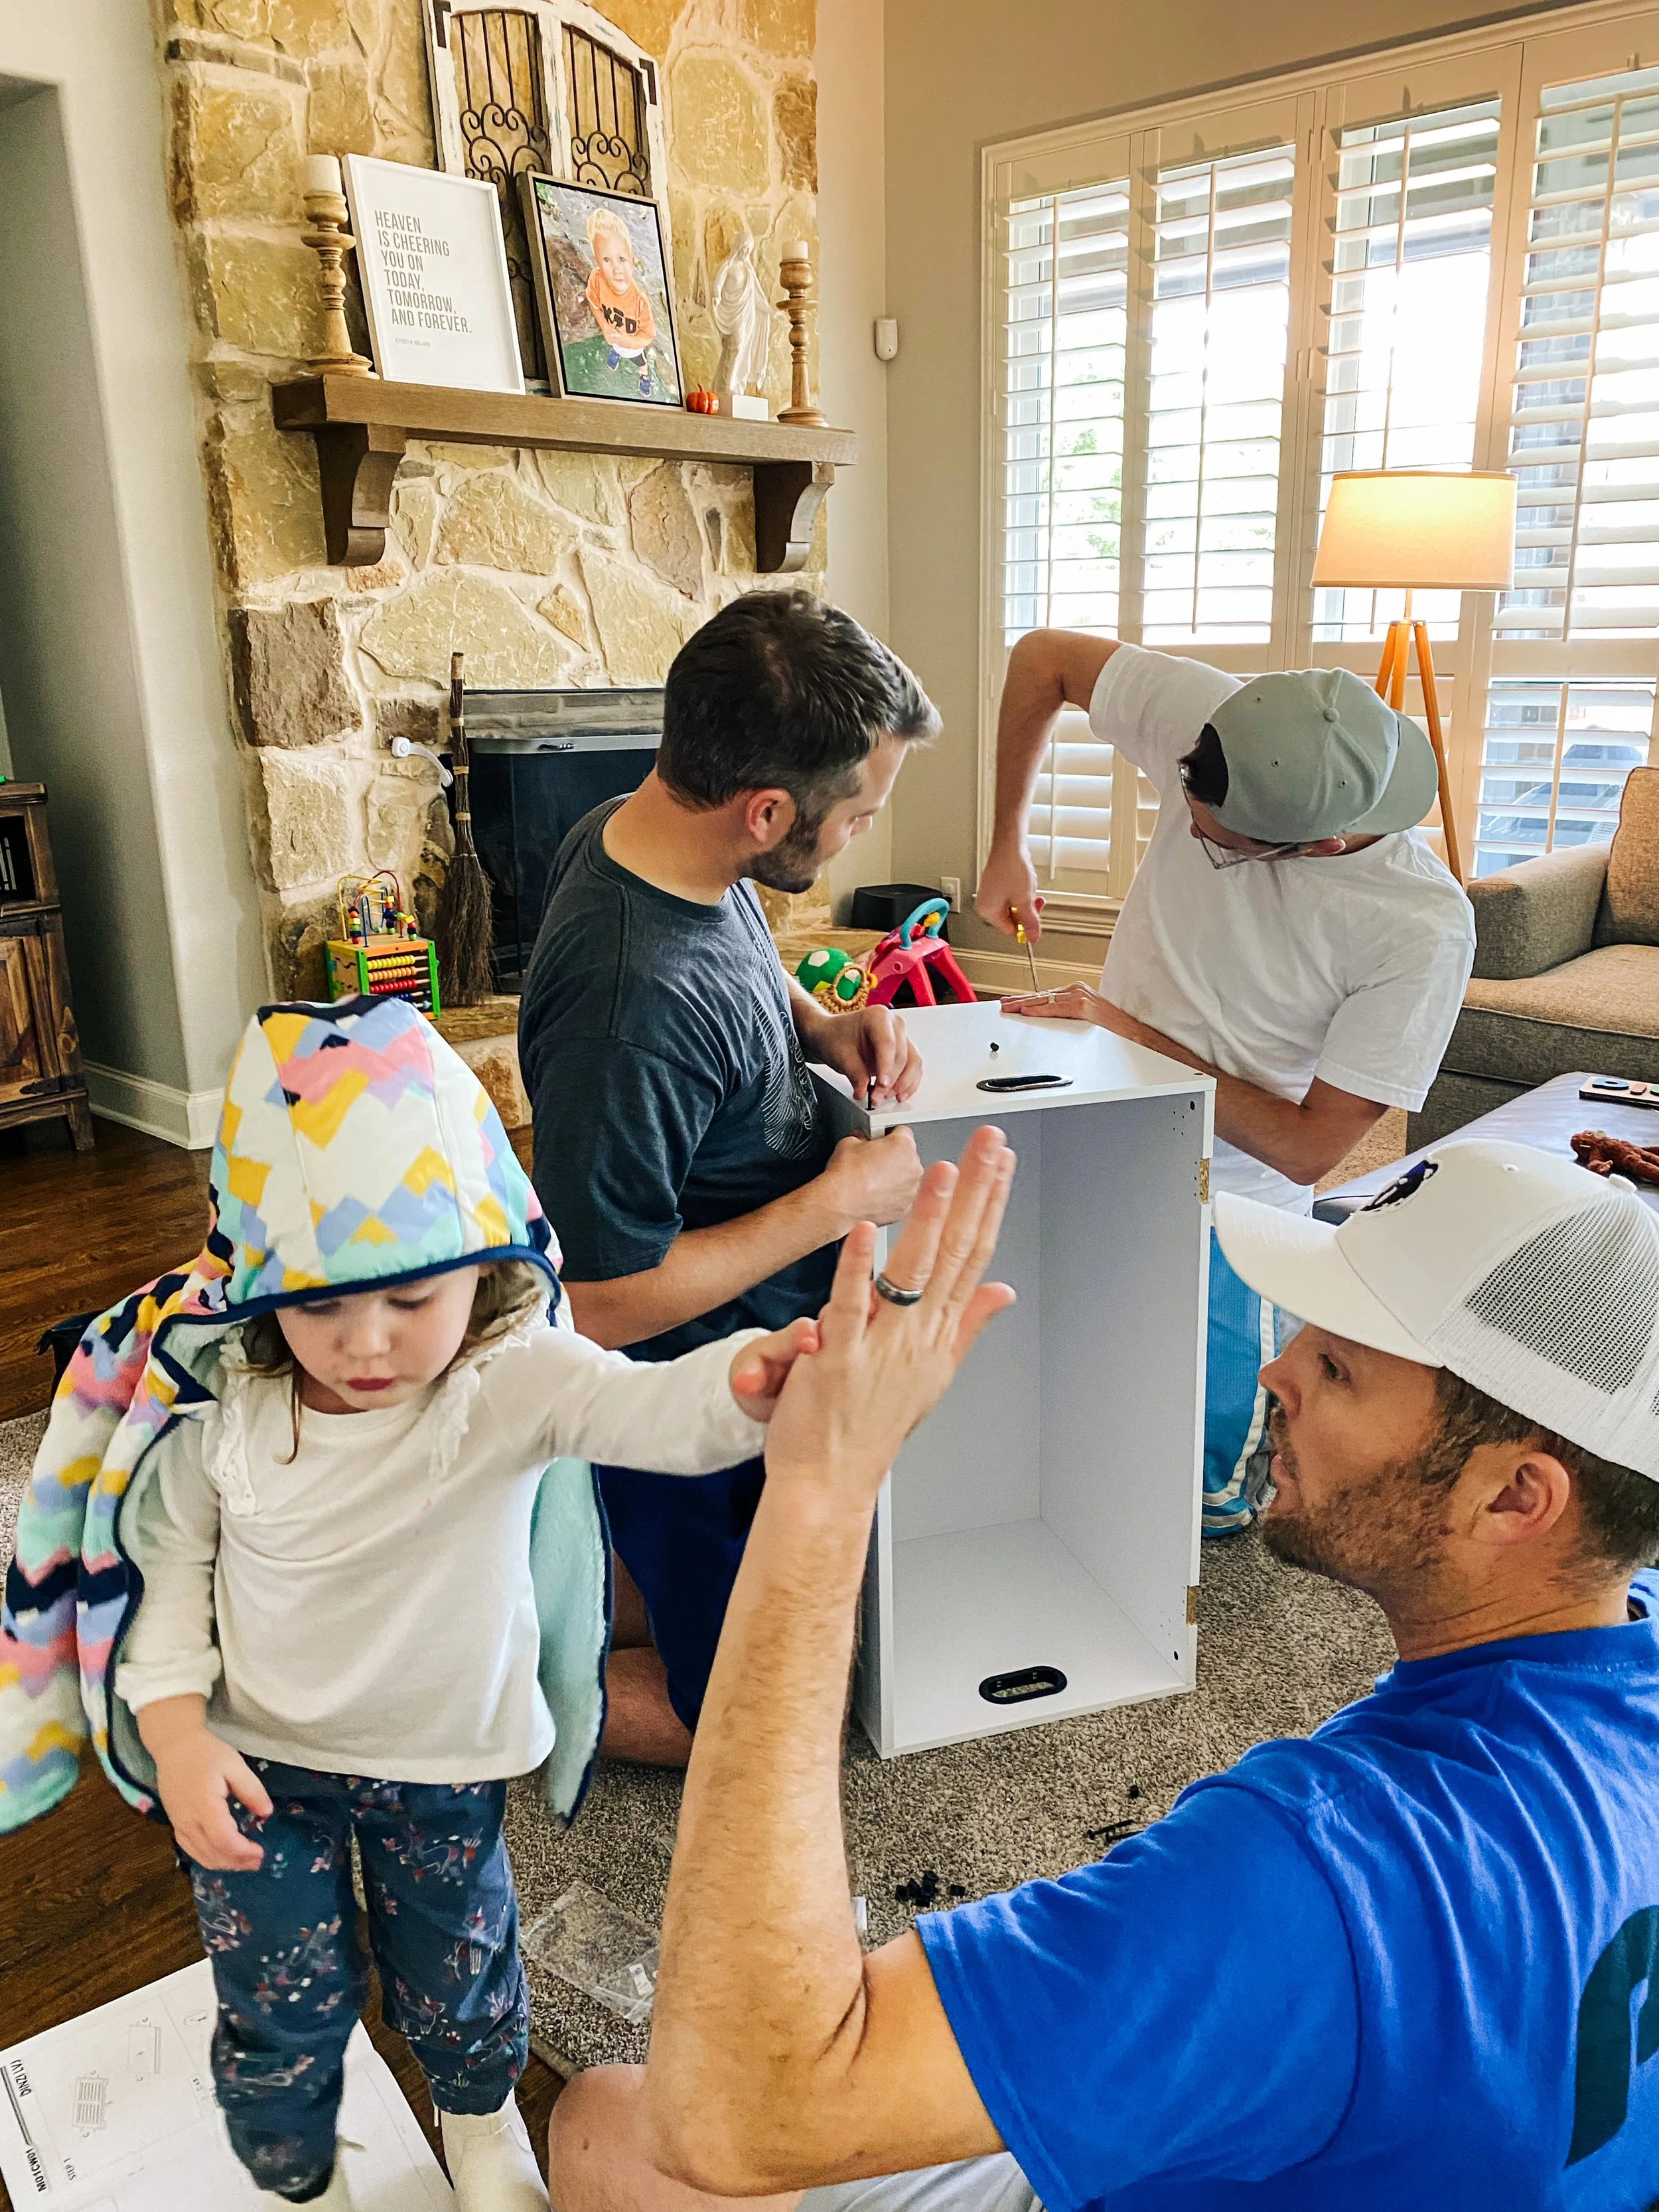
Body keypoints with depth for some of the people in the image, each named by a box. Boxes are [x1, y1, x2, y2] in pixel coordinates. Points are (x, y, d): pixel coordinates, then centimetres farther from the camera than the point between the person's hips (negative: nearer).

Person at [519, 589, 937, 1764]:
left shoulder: (632, 830, -8)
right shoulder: (632, 1005, -37)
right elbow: (603, 1305, -29)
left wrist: (820, 1025, -5)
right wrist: (838, 1202, -22)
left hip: (748, 1352, 9)